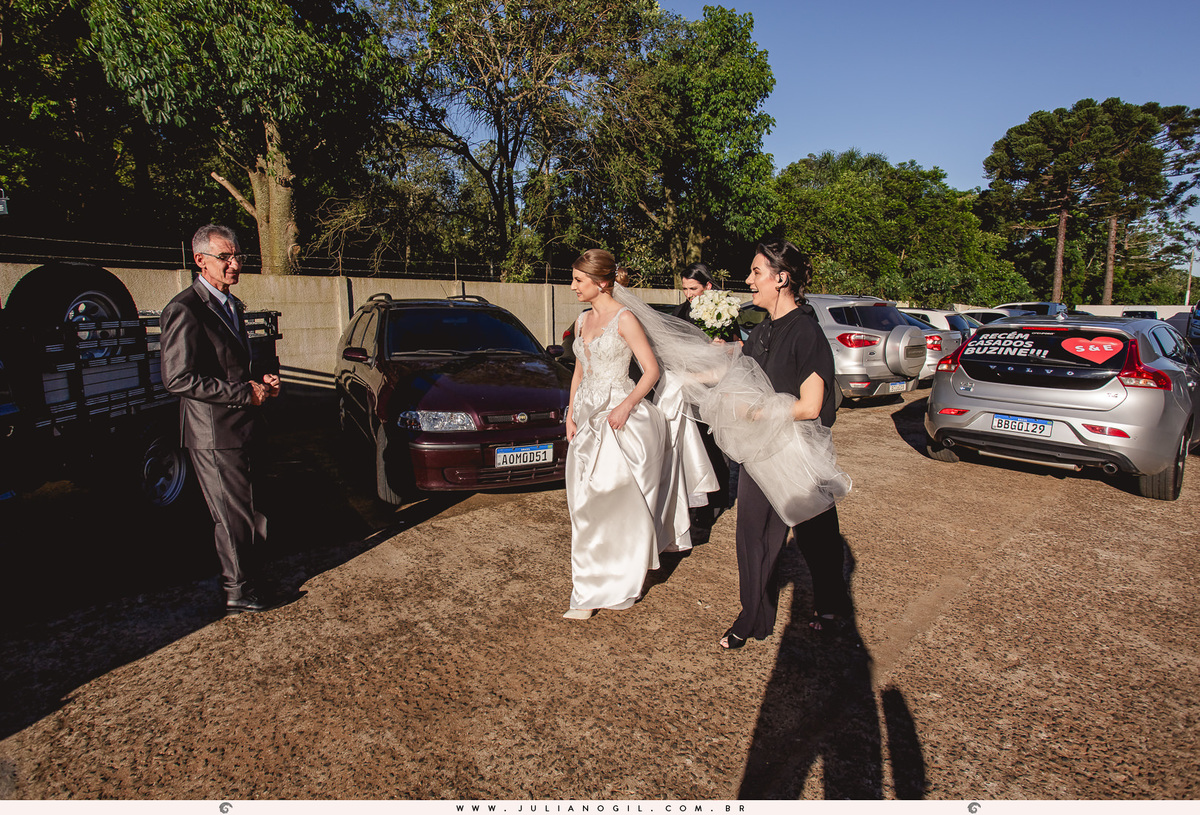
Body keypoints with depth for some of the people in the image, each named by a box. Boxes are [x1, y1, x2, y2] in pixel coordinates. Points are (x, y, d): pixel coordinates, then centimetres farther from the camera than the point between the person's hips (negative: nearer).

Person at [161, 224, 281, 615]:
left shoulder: (230, 305, 15)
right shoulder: (185, 310, -15)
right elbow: (178, 378, -21)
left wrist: (259, 382, 5)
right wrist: (245, 393, -20)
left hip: (240, 429, 9)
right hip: (214, 434, -9)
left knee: (241, 512, 18)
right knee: (235, 515, 1)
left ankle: (238, 579, 34)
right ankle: (238, 593, 17)